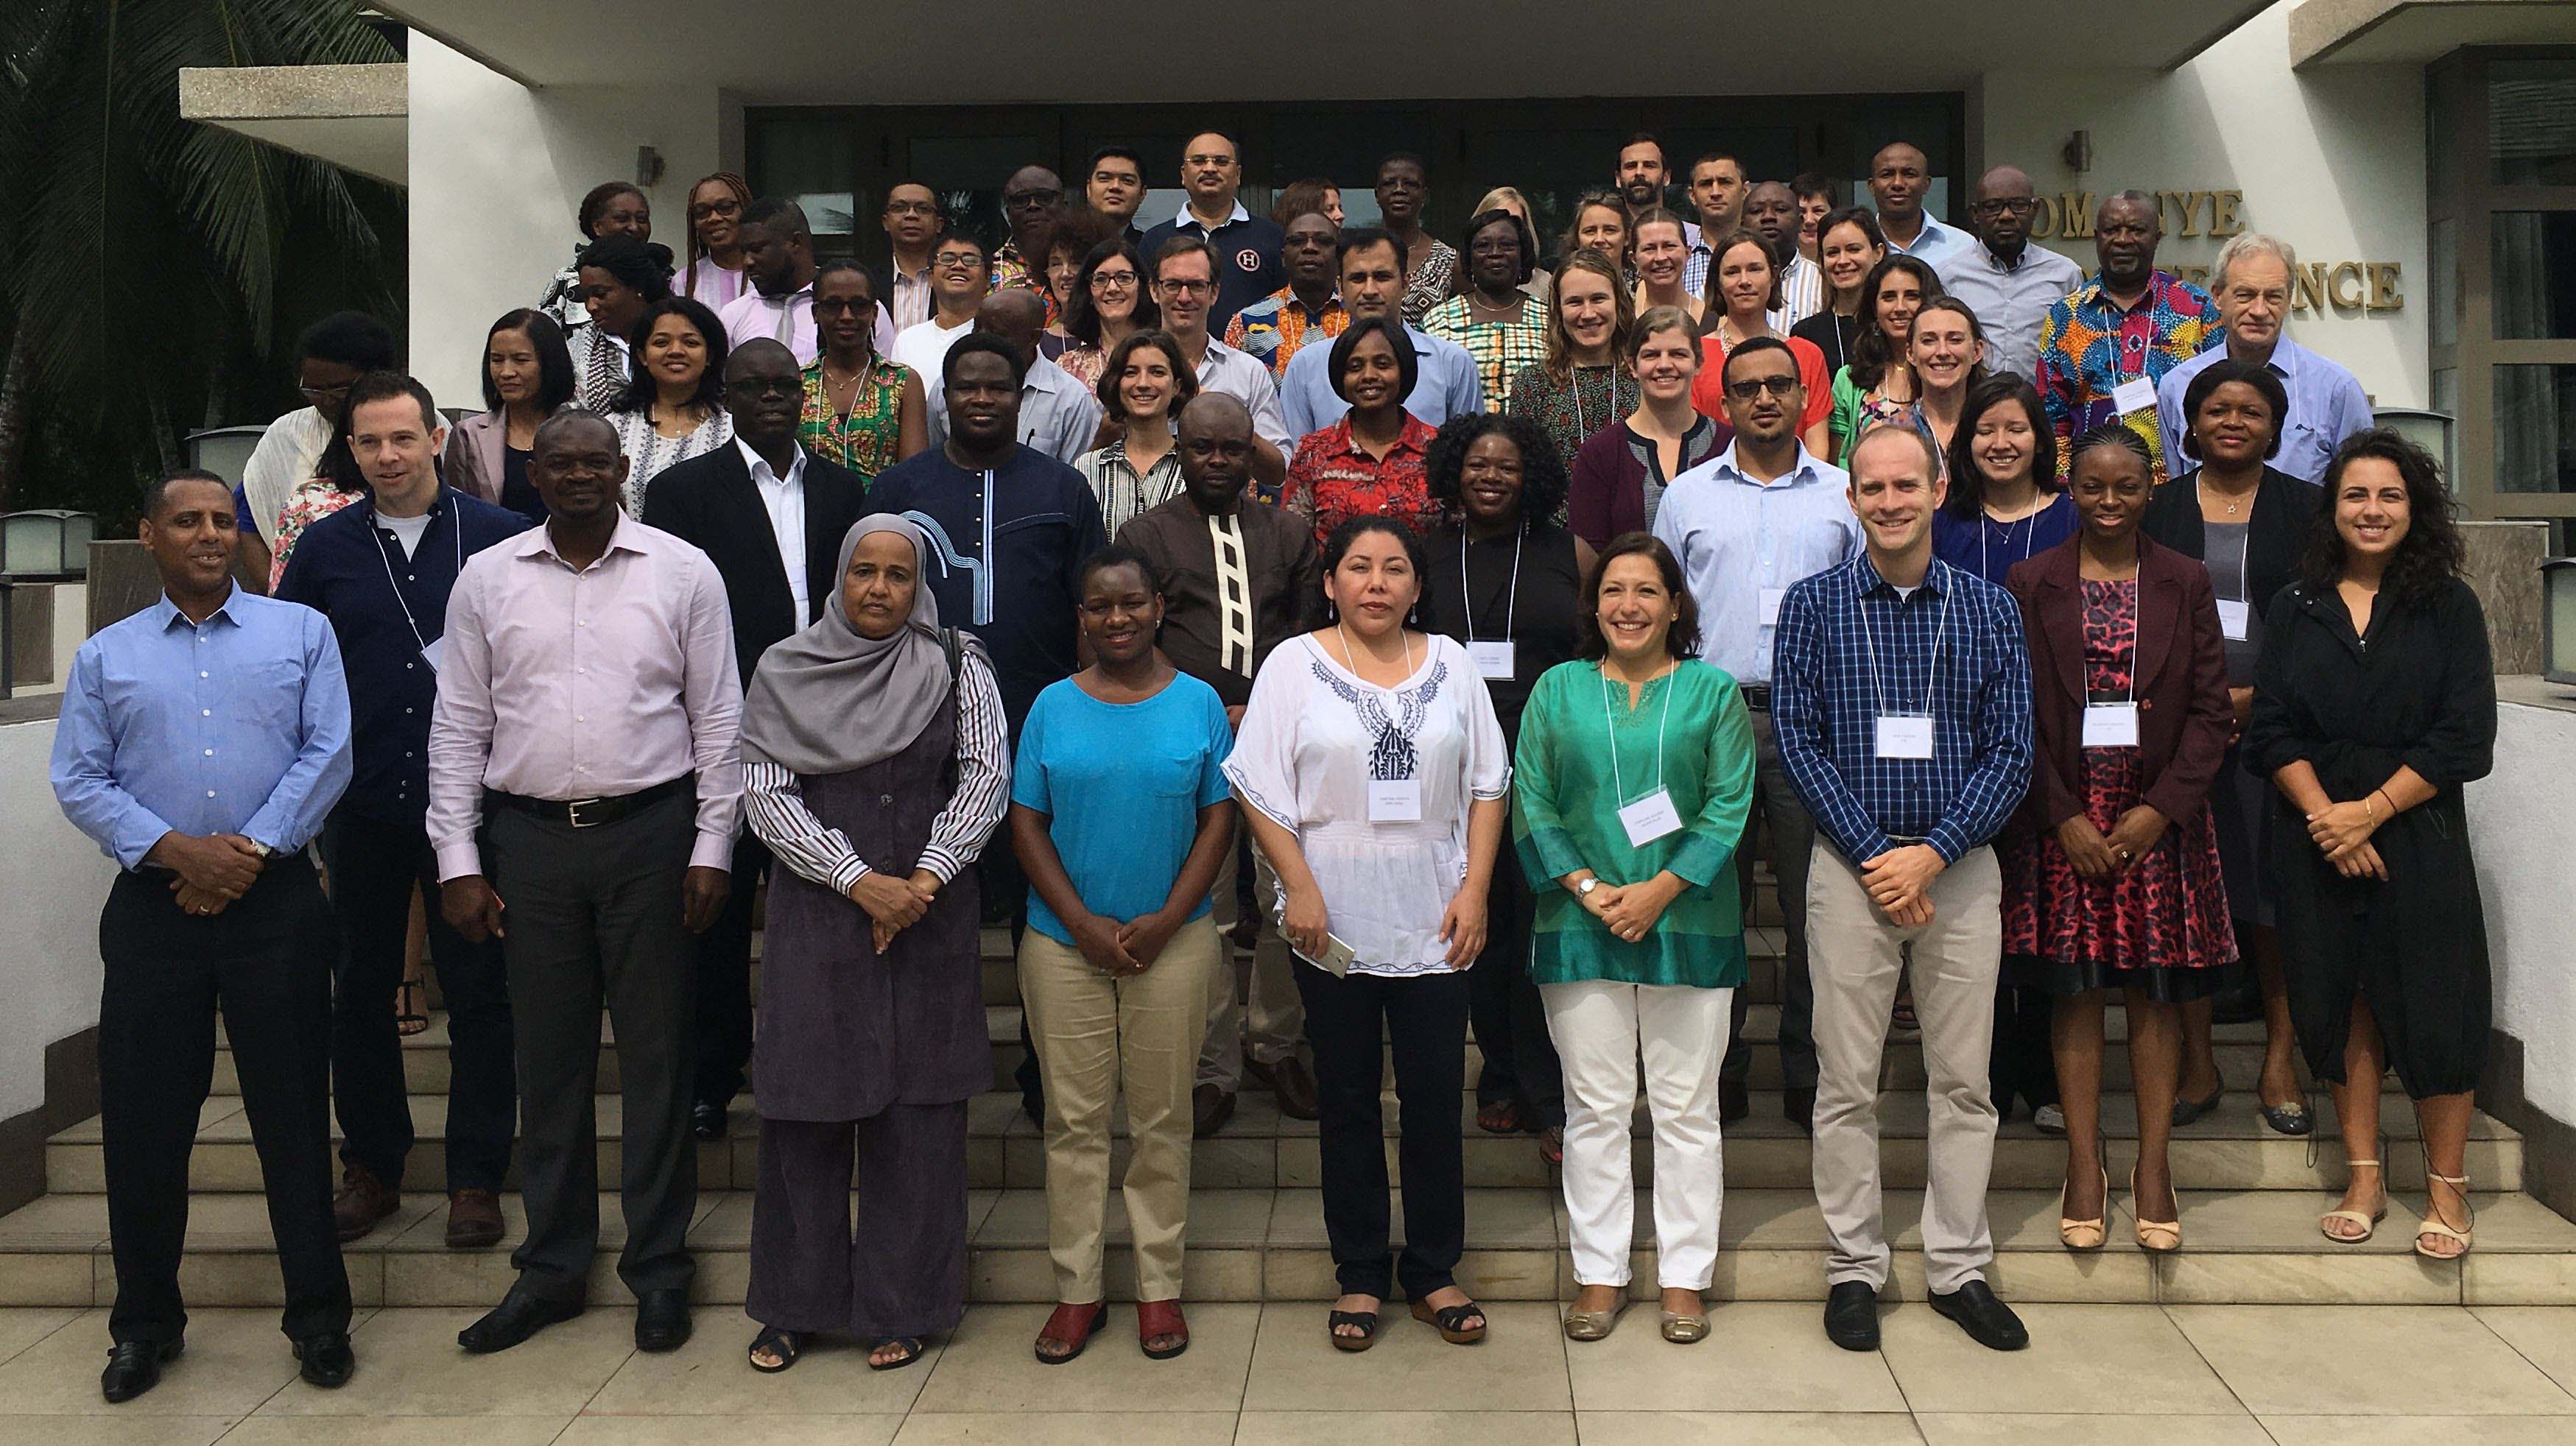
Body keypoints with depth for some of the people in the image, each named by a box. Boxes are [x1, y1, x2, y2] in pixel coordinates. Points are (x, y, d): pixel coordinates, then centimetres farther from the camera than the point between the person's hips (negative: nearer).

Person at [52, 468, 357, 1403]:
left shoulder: (301, 632, 7)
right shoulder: (105, 657, 11)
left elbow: (327, 755, -2)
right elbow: (79, 783, 3)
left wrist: (252, 848, -11)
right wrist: (174, 850, -12)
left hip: (274, 898, -2)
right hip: (155, 905, 2)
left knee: (293, 1115, 3)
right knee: (142, 1122, 7)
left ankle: (318, 1317, 15)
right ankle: (146, 1322, 24)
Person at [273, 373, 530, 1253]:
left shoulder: (499, 537, -1)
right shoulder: (323, 549, 6)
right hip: (363, 808, 2)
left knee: (479, 992, 3)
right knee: (359, 990, 11)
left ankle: (476, 1179, 16)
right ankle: (371, 1169, 26)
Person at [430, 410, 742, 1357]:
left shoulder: (682, 571, 2)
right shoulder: (486, 578, 6)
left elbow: (718, 719, 2)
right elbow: (458, 729, 7)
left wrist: (712, 847, -3)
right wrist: (458, 862, 2)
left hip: (650, 831, -2)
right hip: (530, 836, 2)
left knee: (655, 1055, 4)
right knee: (547, 1056, 9)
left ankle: (659, 1266, 16)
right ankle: (553, 1264, 22)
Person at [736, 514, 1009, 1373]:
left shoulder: (957, 667, 3)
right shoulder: (784, 672, 3)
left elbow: (986, 778, -1)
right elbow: (764, 793, -3)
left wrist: (924, 879, -13)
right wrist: (860, 882, -11)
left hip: (931, 916, 0)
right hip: (816, 916, 0)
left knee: (917, 1107, 4)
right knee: (805, 1103, 5)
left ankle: (901, 1306, 16)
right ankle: (796, 1303, 21)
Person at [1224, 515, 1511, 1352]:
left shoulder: (1448, 665, 8)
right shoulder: (1295, 665, 0)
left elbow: (1488, 784, 8)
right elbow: (1259, 788, -4)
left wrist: (1475, 889, -1)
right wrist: (1300, 890, -11)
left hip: (1434, 924, 2)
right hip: (1334, 925, -1)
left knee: (1436, 1097, 6)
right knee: (1348, 1102, 8)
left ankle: (1434, 1273, 20)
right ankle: (1360, 1276, 20)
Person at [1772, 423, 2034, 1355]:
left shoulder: (1989, 610, 5)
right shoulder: (1813, 606, 2)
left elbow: (2010, 753, 1)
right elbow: (1799, 743, -4)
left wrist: (1933, 852, -12)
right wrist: (1874, 856, -11)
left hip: (1960, 865, 2)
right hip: (1851, 864, -1)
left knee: (1963, 1077, 8)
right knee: (1846, 1082, 3)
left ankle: (1959, 1270, 20)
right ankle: (1854, 1269, 16)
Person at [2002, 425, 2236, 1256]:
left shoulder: (2186, 583, 6)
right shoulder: (2031, 583, 3)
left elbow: (2210, 711, 2)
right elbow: (2016, 712, -1)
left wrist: (2160, 807, -10)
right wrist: (2063, 816, -10)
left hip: (2160, 818, 1)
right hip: (2062, 819, -1)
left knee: (2157, 993, 5)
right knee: (2075, 992, 3)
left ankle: (2153, 1169, 14)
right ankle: (2084, 1168, 12)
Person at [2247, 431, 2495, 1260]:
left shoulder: (2449, 606, 1)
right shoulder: (2296, 608, 7)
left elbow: (2465, 739, -6)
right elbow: (2271, 728, 0)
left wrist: (2369, 811, -14)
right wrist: (2325, 816, -13)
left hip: (2418, 835, -2)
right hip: (2314, 839, 2)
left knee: (2431, 1004, 0)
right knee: (2341, 1003, 7)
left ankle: (2446, 1188, 13)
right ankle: (2364, 1179, 18)